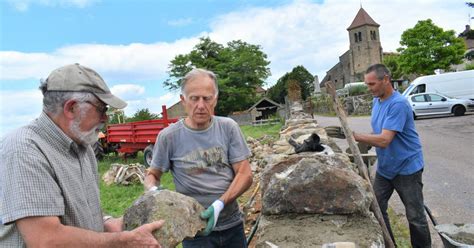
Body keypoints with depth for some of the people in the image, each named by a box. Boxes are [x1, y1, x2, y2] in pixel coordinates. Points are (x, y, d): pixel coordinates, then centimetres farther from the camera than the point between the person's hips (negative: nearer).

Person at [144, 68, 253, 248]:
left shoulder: (228, 128, -6)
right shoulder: (168, 136, -10)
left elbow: (245, 175, -7)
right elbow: (152, 174, 4)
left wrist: (220, 204, -22)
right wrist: (153, 190, -19)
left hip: (233, 225, 2)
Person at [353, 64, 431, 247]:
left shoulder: (398, 104, -25)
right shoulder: (376, 101, 3)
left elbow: (384, 140, -31)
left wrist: (353, 135, -33)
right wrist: (364, 145, -3)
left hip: (407, 168, -7)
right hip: (384, 168, 8)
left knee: (415, 217, 8)